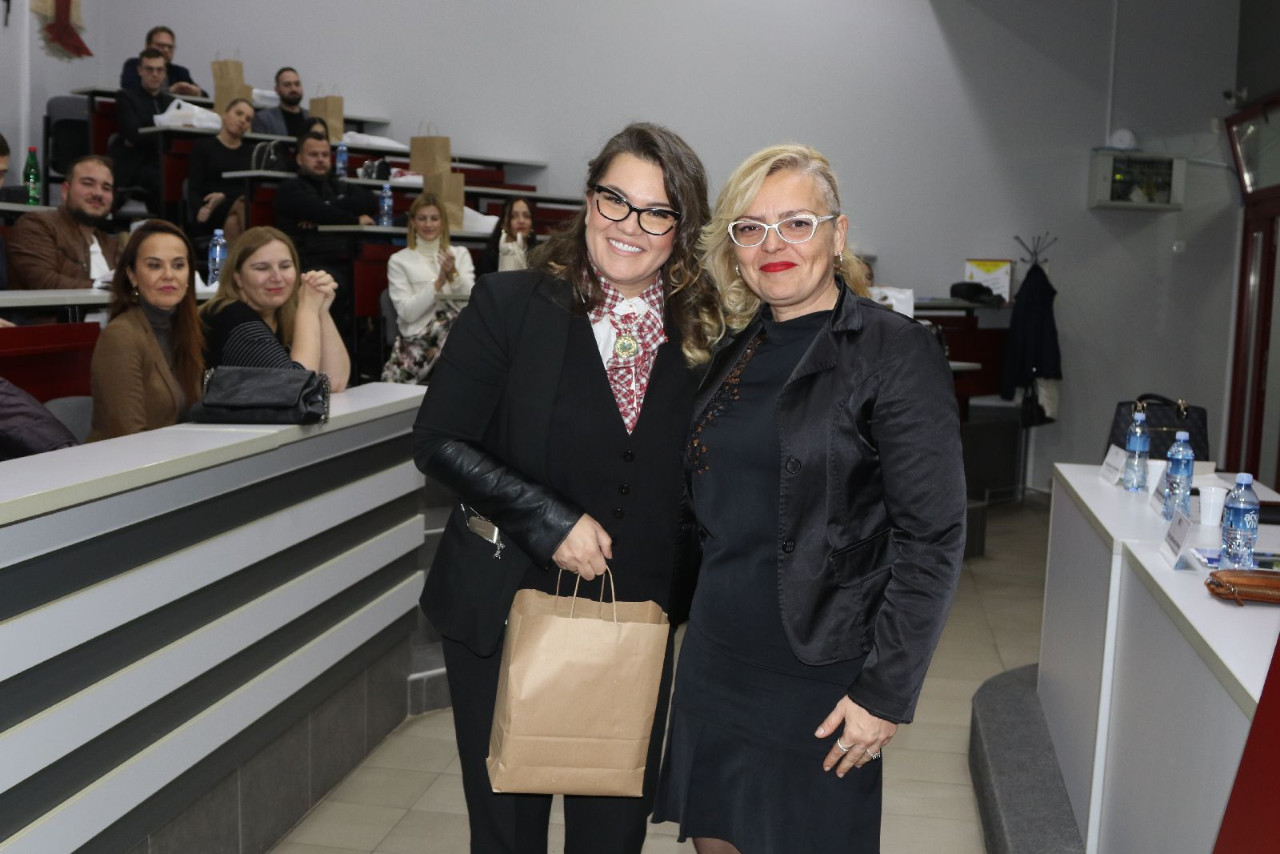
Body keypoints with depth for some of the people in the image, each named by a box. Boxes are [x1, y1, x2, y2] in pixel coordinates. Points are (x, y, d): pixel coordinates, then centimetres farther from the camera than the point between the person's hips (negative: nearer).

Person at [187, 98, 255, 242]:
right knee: (243, 205, -35)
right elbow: (194, 189, 3)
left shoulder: (250, 152, 21)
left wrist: (224, 197, -14)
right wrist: (200, 210, -20)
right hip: (210, 214, -2)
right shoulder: (204, 146, 14)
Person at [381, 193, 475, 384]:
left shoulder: (460, 254, 15)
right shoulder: (399, 261, 8)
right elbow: (407, 312, -5)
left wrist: (454, 274, -16)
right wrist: (438, 282, -12)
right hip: (416, 338, -2)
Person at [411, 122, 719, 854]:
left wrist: (679, 599, -5)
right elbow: (440, 442, -10)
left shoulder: (704, 335, 0)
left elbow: (700, 484, 5)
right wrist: (551, 522, -18)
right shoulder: (511, 305, -7)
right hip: (506, 612, -1)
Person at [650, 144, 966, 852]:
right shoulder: (738, 352, 7)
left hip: (818, 677, -6)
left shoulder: (895, 353, -12)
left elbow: (932, 540, -15)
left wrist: (885, 692, -16)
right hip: (714, 660, 6)